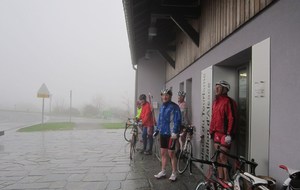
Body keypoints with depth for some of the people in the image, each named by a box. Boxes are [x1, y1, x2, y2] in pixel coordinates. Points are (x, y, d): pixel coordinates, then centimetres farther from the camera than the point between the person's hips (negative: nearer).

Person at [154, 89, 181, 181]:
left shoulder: (174, 107, -12)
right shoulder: (162, 107, 12)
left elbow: (177, 120, -17)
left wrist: (174, 133, -22)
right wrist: (157, 130, 16)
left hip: (171, 134, -7)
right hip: (163, 133, 7)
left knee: (171, 153, 1)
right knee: (163, 153, 14)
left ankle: (174, 173, 16)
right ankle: (163, 171, 28)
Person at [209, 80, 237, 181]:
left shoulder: (228, 101, -13)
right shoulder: (215, 102, 15)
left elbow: (232, 119, -17)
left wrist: (229, 134, -20)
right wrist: (211, 131, 18)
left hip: (224, 134, -9)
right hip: (216, 133, 9)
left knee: (223, 157, -5)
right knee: (218, 157, 14)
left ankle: (227, 180, 8)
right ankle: (220, 179, 24)